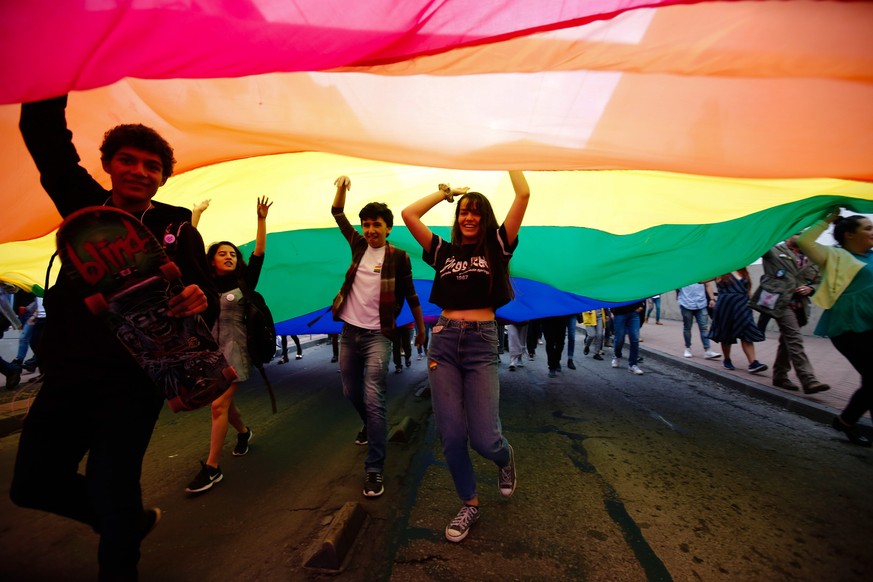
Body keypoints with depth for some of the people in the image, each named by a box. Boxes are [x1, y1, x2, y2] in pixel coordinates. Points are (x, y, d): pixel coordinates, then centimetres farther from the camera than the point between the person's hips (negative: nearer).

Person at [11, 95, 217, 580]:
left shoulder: (178, 230, -6)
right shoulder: (84, 205, 7)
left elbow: (209, 301, -14)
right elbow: (42, 132, 4)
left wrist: (200, 301, -37)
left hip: (132, 381, -5)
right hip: (67, 374, 6)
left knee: (109, 487, -5)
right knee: (32, 483, 14)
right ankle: (133, 520, 37)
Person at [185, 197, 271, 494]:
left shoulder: (243, 282, -1)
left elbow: (259, 253, -9)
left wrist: (261, 219, -15)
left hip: (234, 349, -4)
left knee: (219, 405, -9)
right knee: (224, 402, 15)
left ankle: (212, 468, -1)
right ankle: (244, 433, 43)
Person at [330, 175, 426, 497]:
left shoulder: (398, 257, -6)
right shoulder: (359, 245, 6)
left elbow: (410, 295, 1)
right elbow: (338, 215, 10)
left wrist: (421, 328, 6)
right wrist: (341, 188, -6)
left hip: (377, 335, -5)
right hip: (350, 332, 5)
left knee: (373, 398, -12)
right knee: (351, 392, 18)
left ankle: (374, 470, -4)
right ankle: (370, 426, 48)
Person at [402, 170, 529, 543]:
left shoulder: (496, 248, 6)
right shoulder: (444, 252, 12)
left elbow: (523, 195, 0)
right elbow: (408, 214, 9)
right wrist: (446, 192, 17)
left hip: (481, 344, -2)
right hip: (443, 343, 3)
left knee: (484, 439, -7)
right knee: (451, 435, 2)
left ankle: (505, 459, 32)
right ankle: (469, 504, 28)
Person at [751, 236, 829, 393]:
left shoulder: (811, 259, 19)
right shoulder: (774, 250, 2)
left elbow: (819, 281, 22)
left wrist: (810, 289, 2)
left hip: (799, 307, 7)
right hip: (780, 303, -7)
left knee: (788, 340, 13)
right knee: (795, 339, -14)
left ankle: (780, 377, 23)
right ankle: (809, 381, -15)